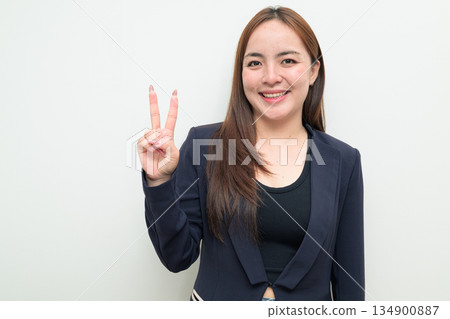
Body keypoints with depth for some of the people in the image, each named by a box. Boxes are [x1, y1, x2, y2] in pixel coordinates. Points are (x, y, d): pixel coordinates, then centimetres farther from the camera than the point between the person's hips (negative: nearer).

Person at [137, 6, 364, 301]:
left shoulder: (343, 161, -9)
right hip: (216, 299, 0)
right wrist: (160, 182, -23)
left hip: (305, 303, 1)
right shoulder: (203, 143, -12)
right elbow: (178, 257, -11)